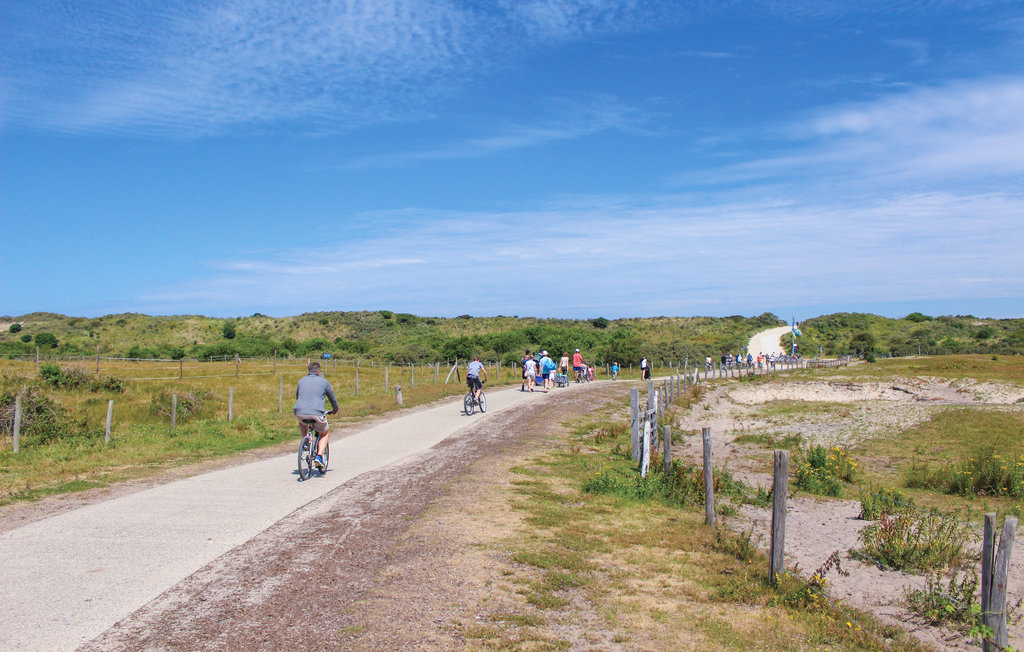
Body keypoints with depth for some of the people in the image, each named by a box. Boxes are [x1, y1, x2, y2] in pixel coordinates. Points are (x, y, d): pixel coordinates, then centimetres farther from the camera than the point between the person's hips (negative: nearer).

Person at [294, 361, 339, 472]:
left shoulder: (301, 381, 20)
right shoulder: (324, 382, 12)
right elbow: (333, 399, 22)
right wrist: (335, 410, 42)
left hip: (300, 412, 3)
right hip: (316, 413, -3)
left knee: (302, 423, 39)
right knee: (324, 433, 21)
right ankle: (319, 456, 3)